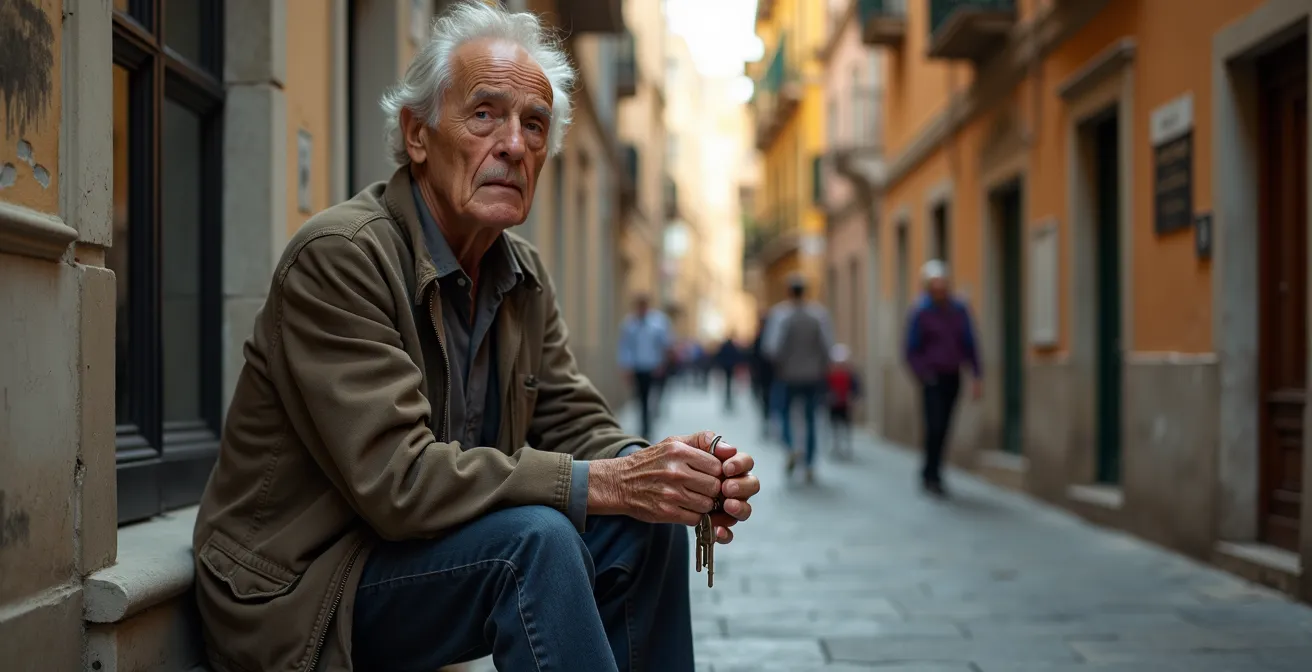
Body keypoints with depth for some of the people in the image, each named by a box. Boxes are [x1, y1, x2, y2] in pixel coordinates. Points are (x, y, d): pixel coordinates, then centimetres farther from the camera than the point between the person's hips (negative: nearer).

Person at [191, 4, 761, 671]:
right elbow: (397, 479, -28)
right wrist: (603, 483, -29)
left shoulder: (523, 275, 7)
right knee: (535, 536, -29)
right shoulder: (336, 255, -20)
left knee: (642, 522, -8)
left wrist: (684, 478, -18)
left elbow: (573, 423, 5)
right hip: (299, 592, -8)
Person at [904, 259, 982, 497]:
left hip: (953, 377, 4)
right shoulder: (921, 312, -7)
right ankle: (931, 476, -1)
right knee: (935, 426, -12)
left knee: (944, 428, 8)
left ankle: (932, 473, 21)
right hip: (932, 378, -4)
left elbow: (969, 344, 8)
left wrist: (976, 377, 3)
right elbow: (912, 351, -4)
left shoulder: (959, 309, 3)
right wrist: (924, 377, -14)